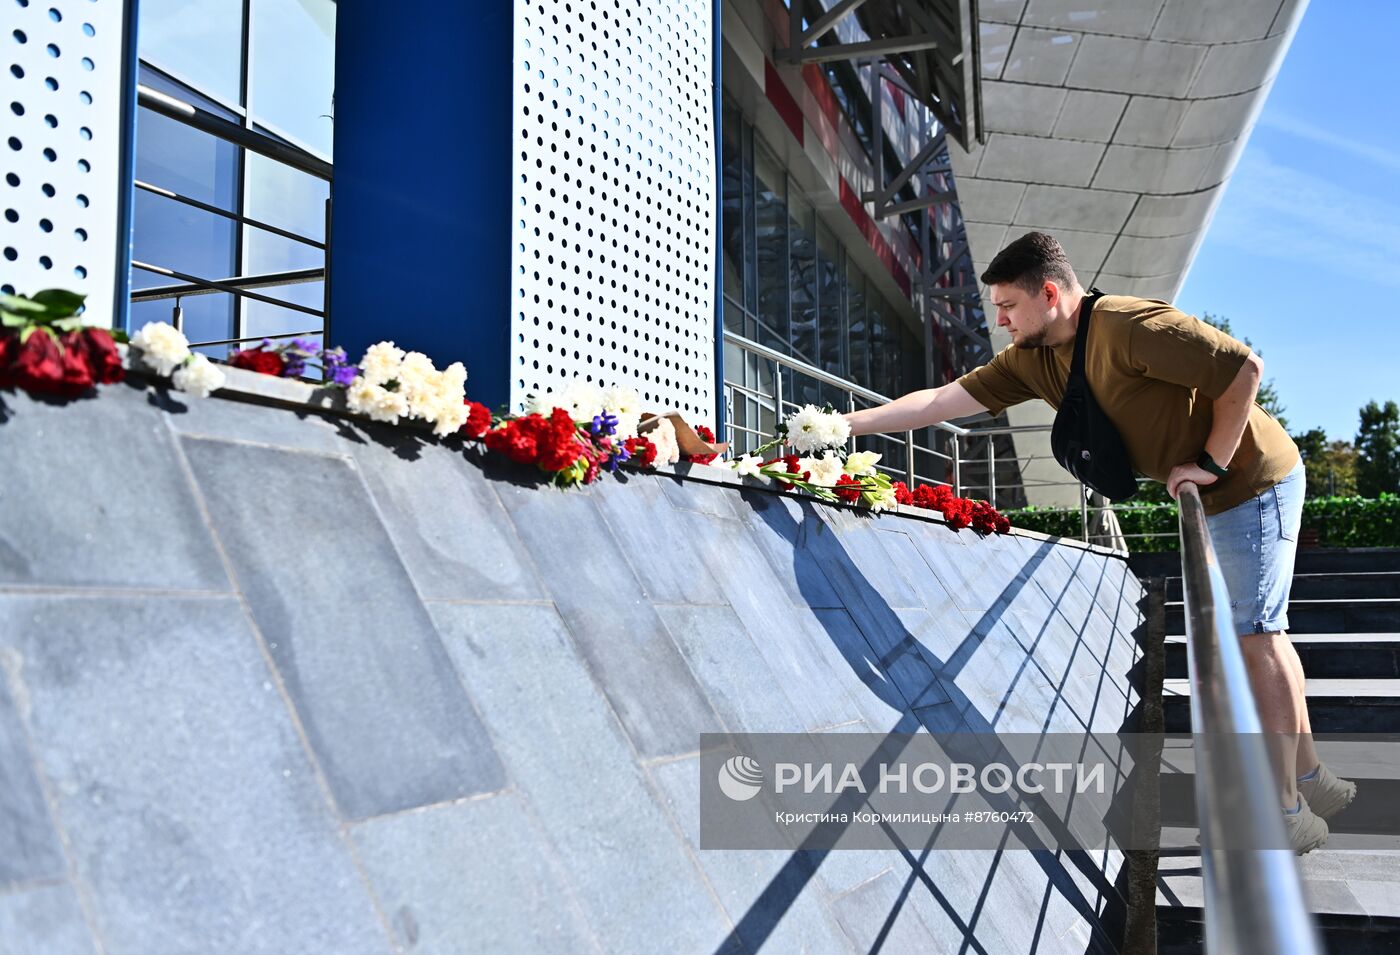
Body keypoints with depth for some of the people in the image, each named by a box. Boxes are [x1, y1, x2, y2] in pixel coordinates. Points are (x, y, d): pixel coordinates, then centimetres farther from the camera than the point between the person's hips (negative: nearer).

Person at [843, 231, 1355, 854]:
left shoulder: (1126, 325, -25)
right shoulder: (1032, 360, 1)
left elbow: (1244, 367, -25)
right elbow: (939, 401, -2)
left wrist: (1212, 463, -21)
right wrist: (843, 425, -8)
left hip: (1254, 480, -9)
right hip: (1214, 499, 9)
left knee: (1255, 637, -6)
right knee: (1253, 634, 14)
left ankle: (1288, 814, 3)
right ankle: (1311, 779, 27)